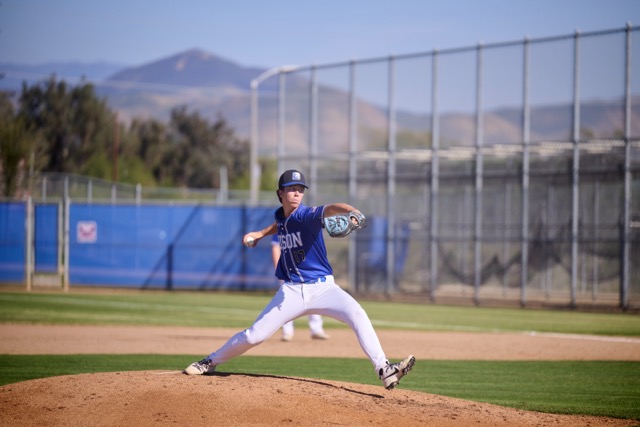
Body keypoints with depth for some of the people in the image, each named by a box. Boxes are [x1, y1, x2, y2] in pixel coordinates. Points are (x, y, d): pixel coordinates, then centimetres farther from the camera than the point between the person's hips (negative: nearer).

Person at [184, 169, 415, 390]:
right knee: (255, 334, 3)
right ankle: (211, 361, 25)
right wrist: (260, 233, 18)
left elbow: (329, 209, -36)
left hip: (323, 288, -4)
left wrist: (352, 211, -56)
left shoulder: (307, 215, -13)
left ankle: (384, 370, -29)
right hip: (292, 291, 4)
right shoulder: (280, 216, 3)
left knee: (357, 315, -29)